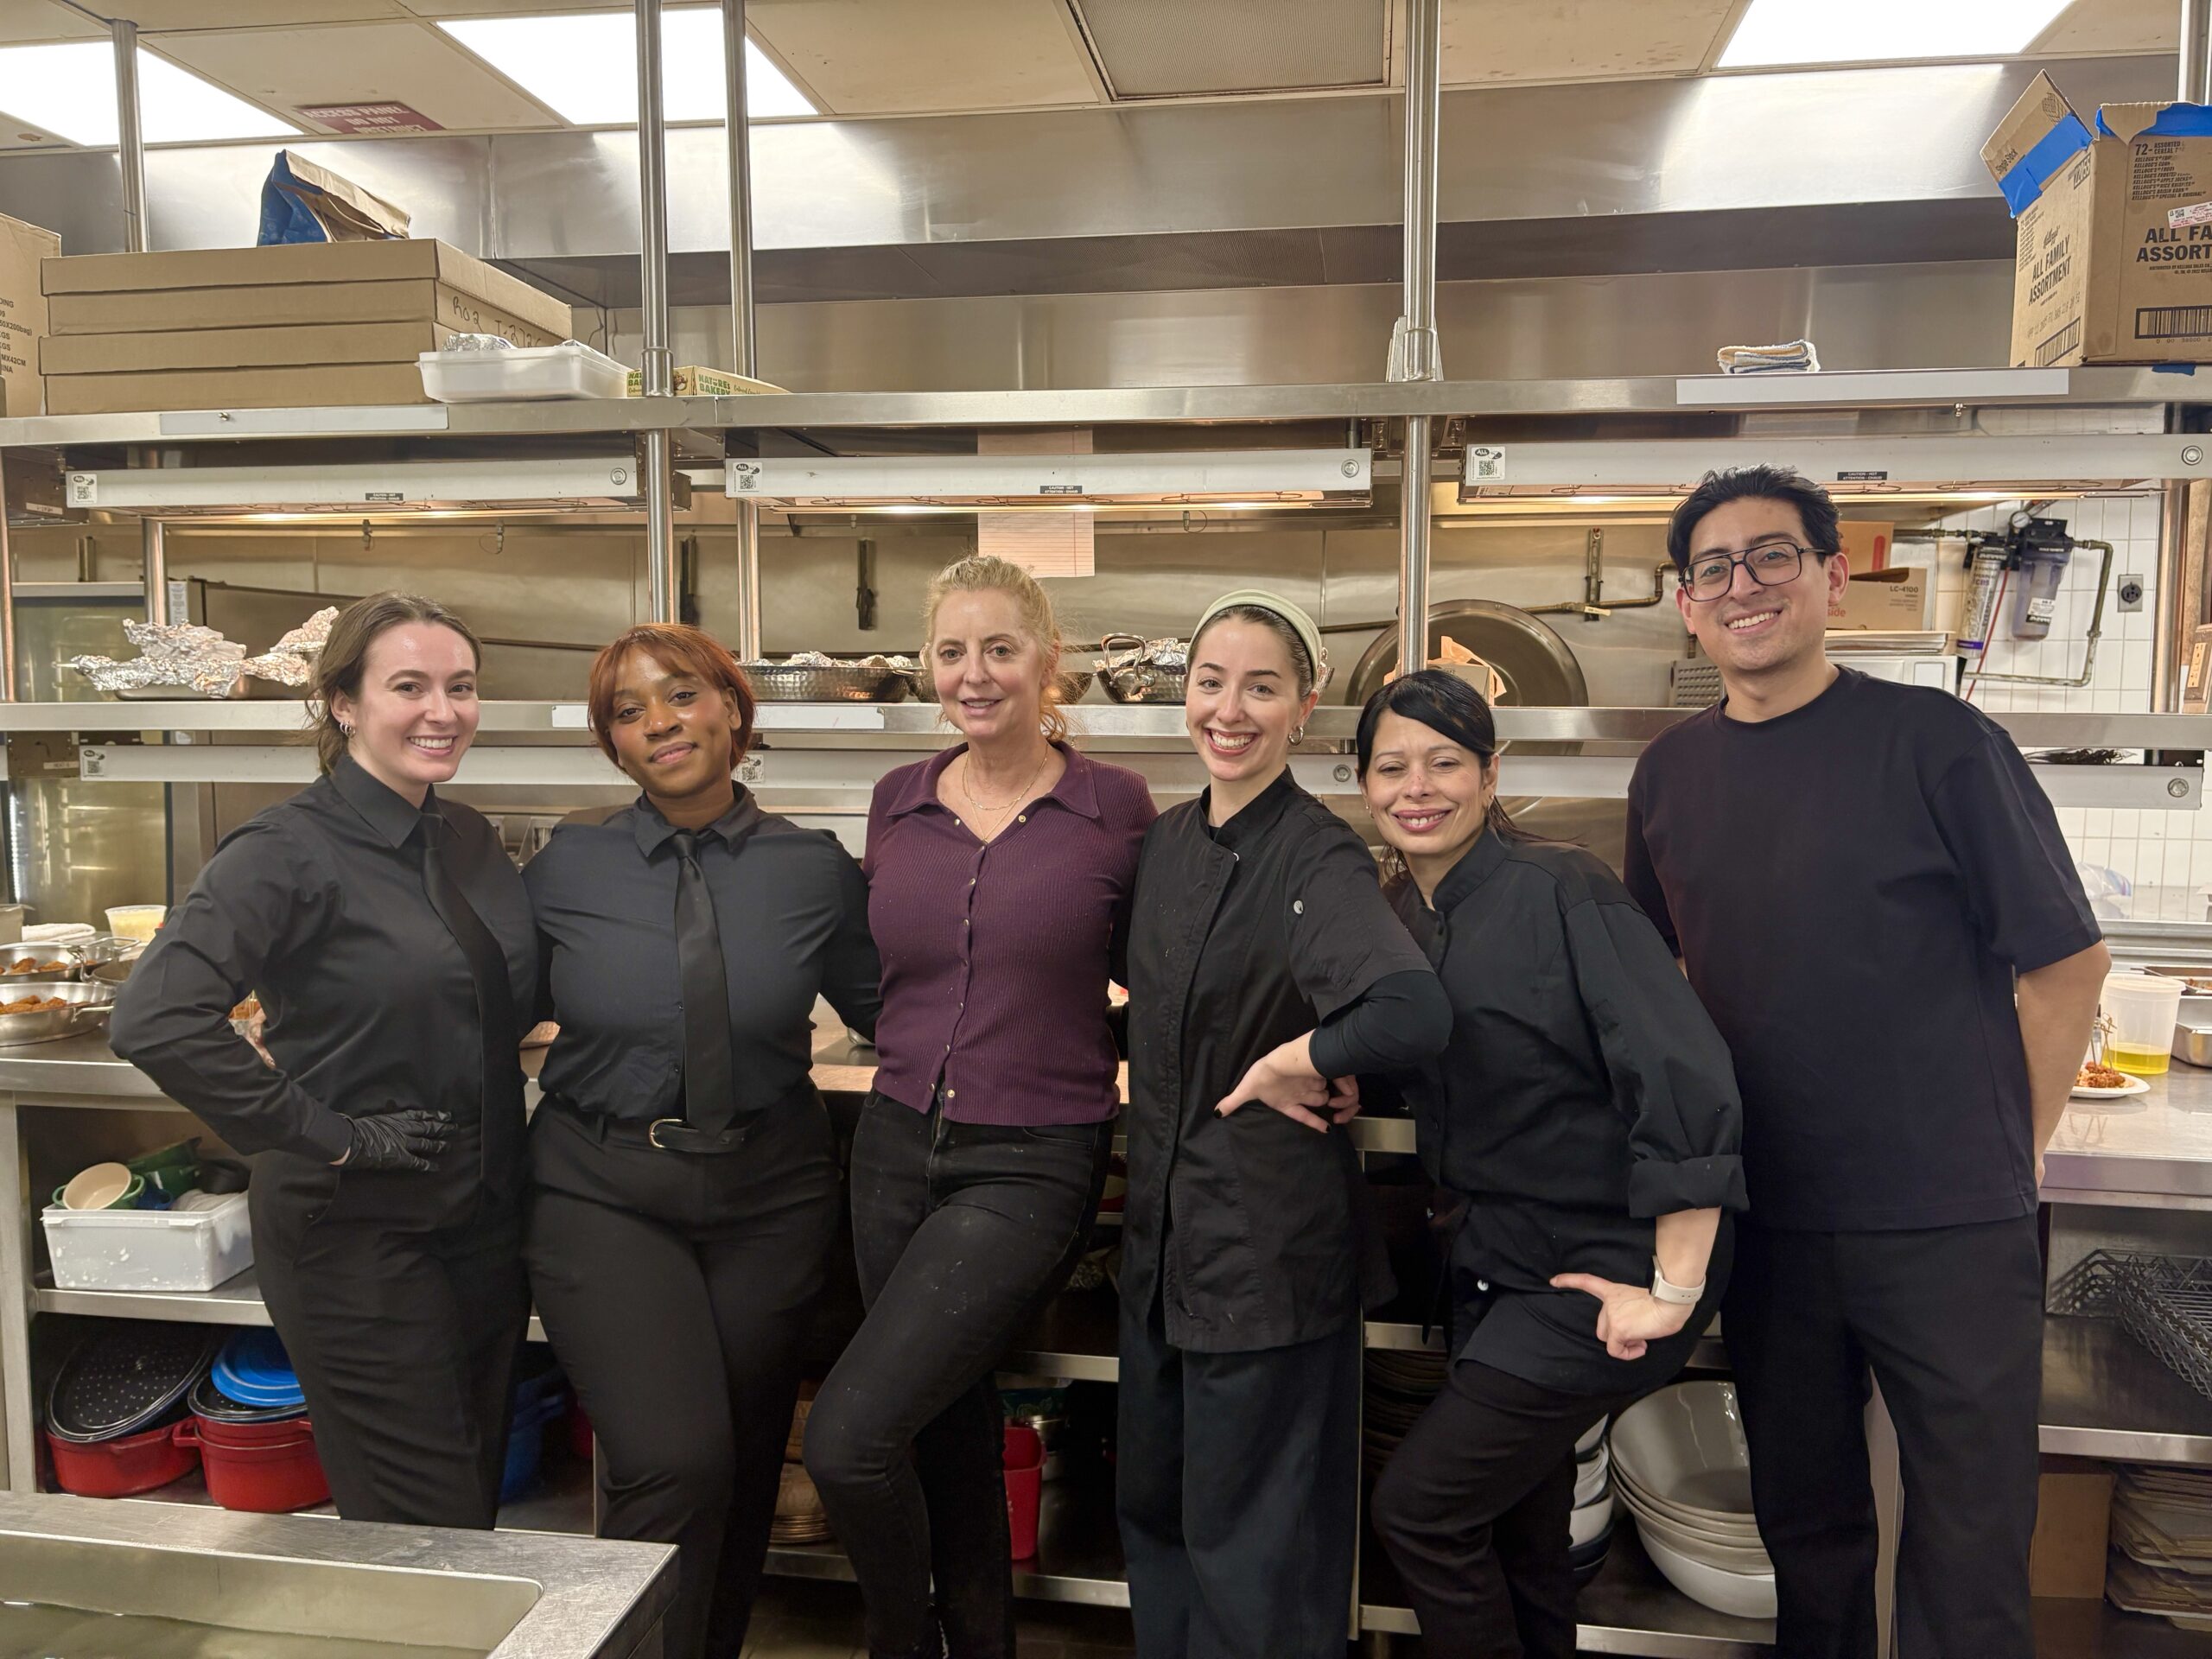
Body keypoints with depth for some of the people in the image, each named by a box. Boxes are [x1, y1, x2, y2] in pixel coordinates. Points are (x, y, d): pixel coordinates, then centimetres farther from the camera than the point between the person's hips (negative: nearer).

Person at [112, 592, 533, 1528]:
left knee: (480, 1498, 18)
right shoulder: (288, 851, -15)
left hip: (484, 1217, 7)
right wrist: (324, 1136, -21)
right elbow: (154, 1020, -27)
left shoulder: (467, 840, 6)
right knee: (424, 1531, 3)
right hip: (354, 1231, -7)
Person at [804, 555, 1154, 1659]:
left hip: (1030, 1165, -5)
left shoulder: (1116, 806, -6)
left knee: (845, 1436, -12)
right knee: (950, 1430, 16)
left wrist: (1105, 1059, -8)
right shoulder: (897, 802, 6)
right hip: (897, 1150, 5)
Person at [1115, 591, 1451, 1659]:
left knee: (1256, 1538, 9)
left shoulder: (1319, 858, -18)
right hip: (1166, 1226, 7)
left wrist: (1280, 1067, -22)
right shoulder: (1168, 842, 5)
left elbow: (1415, 1017, -35)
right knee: (1154, 1501, 22)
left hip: (1272, 1241, -7)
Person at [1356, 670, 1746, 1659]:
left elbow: (1689, 1083, -23)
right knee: (1515, 1533, 17)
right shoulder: (1397, 920, 5)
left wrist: (1673, 1290, -23)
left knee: (1417, 1505, -5)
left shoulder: (1562, 892, -17)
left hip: (1602, 1271, -7)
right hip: (1495, 1268, 7)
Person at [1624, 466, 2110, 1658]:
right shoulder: (1669, 776, 4)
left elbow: (2066, 961, -4)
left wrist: (2007, 1154, -2)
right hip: (1766, 1222, 4)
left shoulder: (1935, 741, -9)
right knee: (1804, 1523, 19)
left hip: (1950, 1226, -3)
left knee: (1966, 1555, 10)